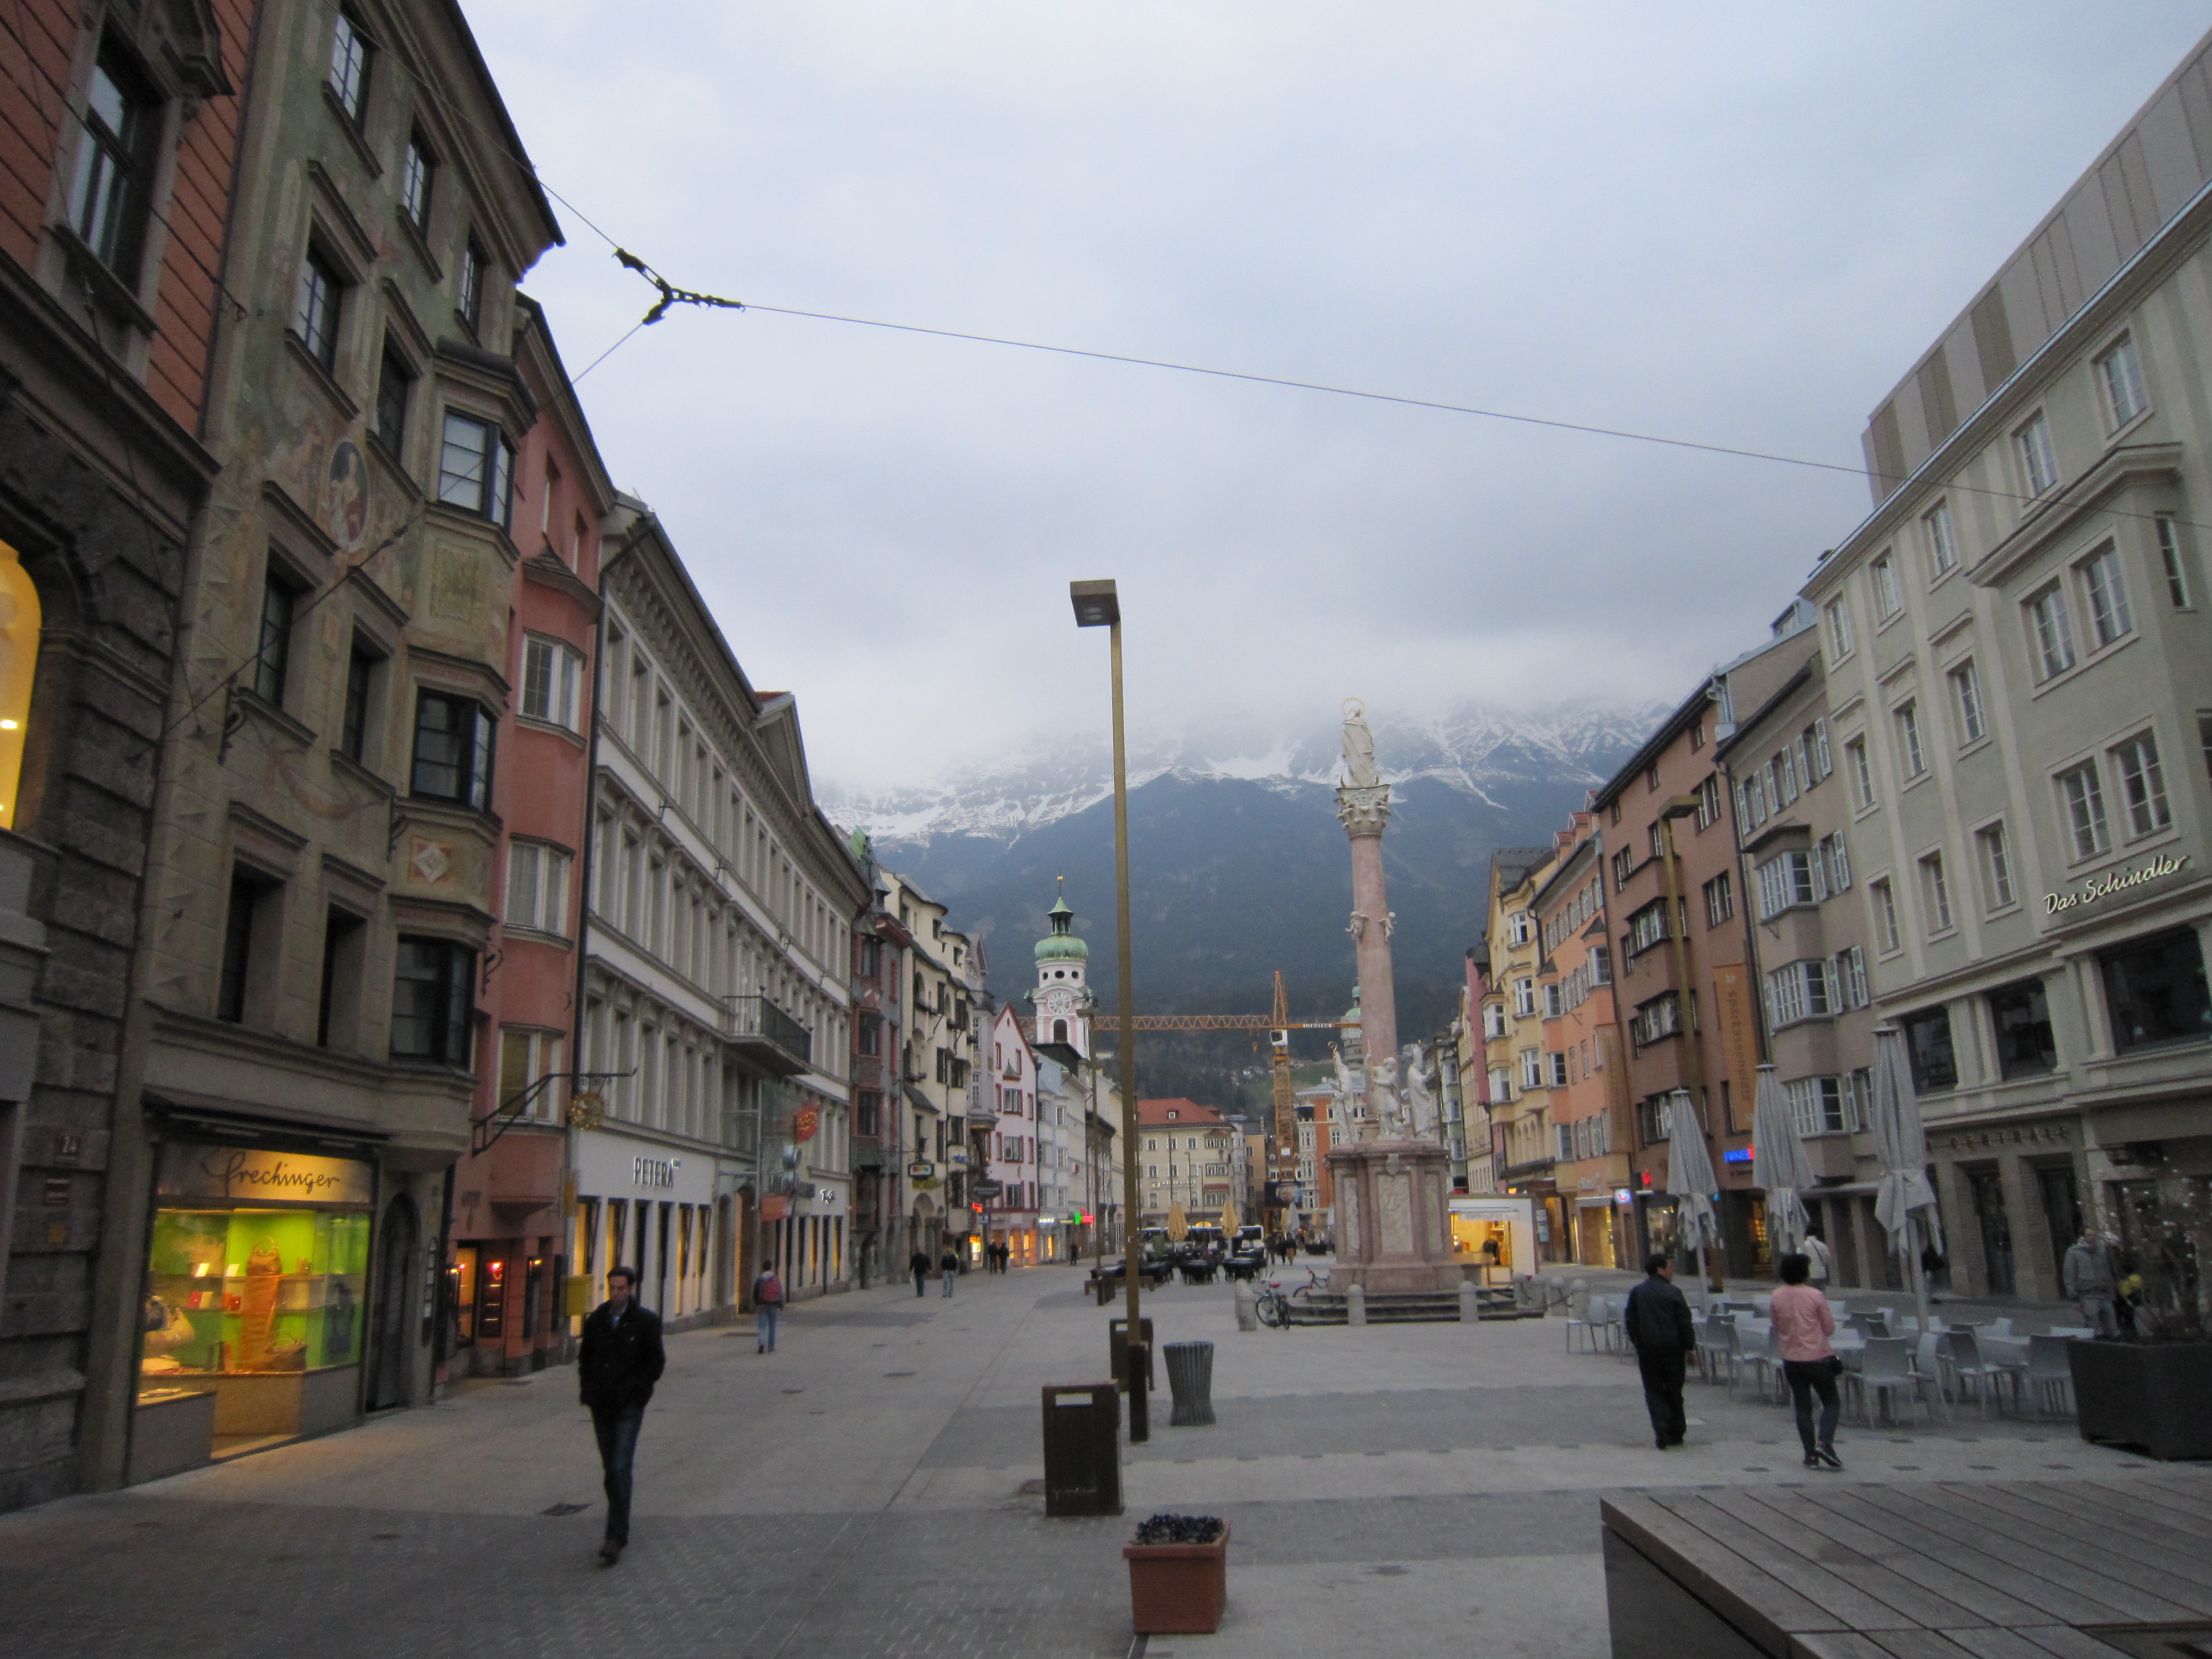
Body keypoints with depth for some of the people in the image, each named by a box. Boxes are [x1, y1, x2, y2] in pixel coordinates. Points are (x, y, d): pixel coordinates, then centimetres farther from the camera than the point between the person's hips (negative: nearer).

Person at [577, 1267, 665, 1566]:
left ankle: (616, 1538, -13)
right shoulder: (596, 1319, 7)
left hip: (629, 1406, -5)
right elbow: (585, 1356, 17)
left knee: (620, 1468, -14)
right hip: (601, 1405, 5)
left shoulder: (647, 1321, -5)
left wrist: (629, 1390, -11)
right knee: (610, 1468, 11)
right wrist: (588, 1390, 3)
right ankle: (620, 1528, 25)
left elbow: (656, 1363, -3)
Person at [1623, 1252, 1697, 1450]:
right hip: (1673, 1349, -1)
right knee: (1674, 1392, 12)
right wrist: (1690, 1346, 1)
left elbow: (1630, 1321, 6)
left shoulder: (1636, 1293, 3)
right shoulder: (1673, 1293, -7)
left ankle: (1663, 1435, -7)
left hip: (1648, 1350, 1)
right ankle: (1676, 1434, 18)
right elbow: (1685, 1323, -7)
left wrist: (1636, 1343, 16)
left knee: (1654, 1391, 5)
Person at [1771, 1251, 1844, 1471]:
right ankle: (1825, 1441, -10)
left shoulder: (1777, 1298, -2)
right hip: (1817, 1358, -3)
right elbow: (1830, 1328, -5)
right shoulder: (1816, 1296, -13)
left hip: (1791, 1360, 3)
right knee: (1832, 1402, 9)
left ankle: (1811, 1454, 8)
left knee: (1802, 1406, 10)